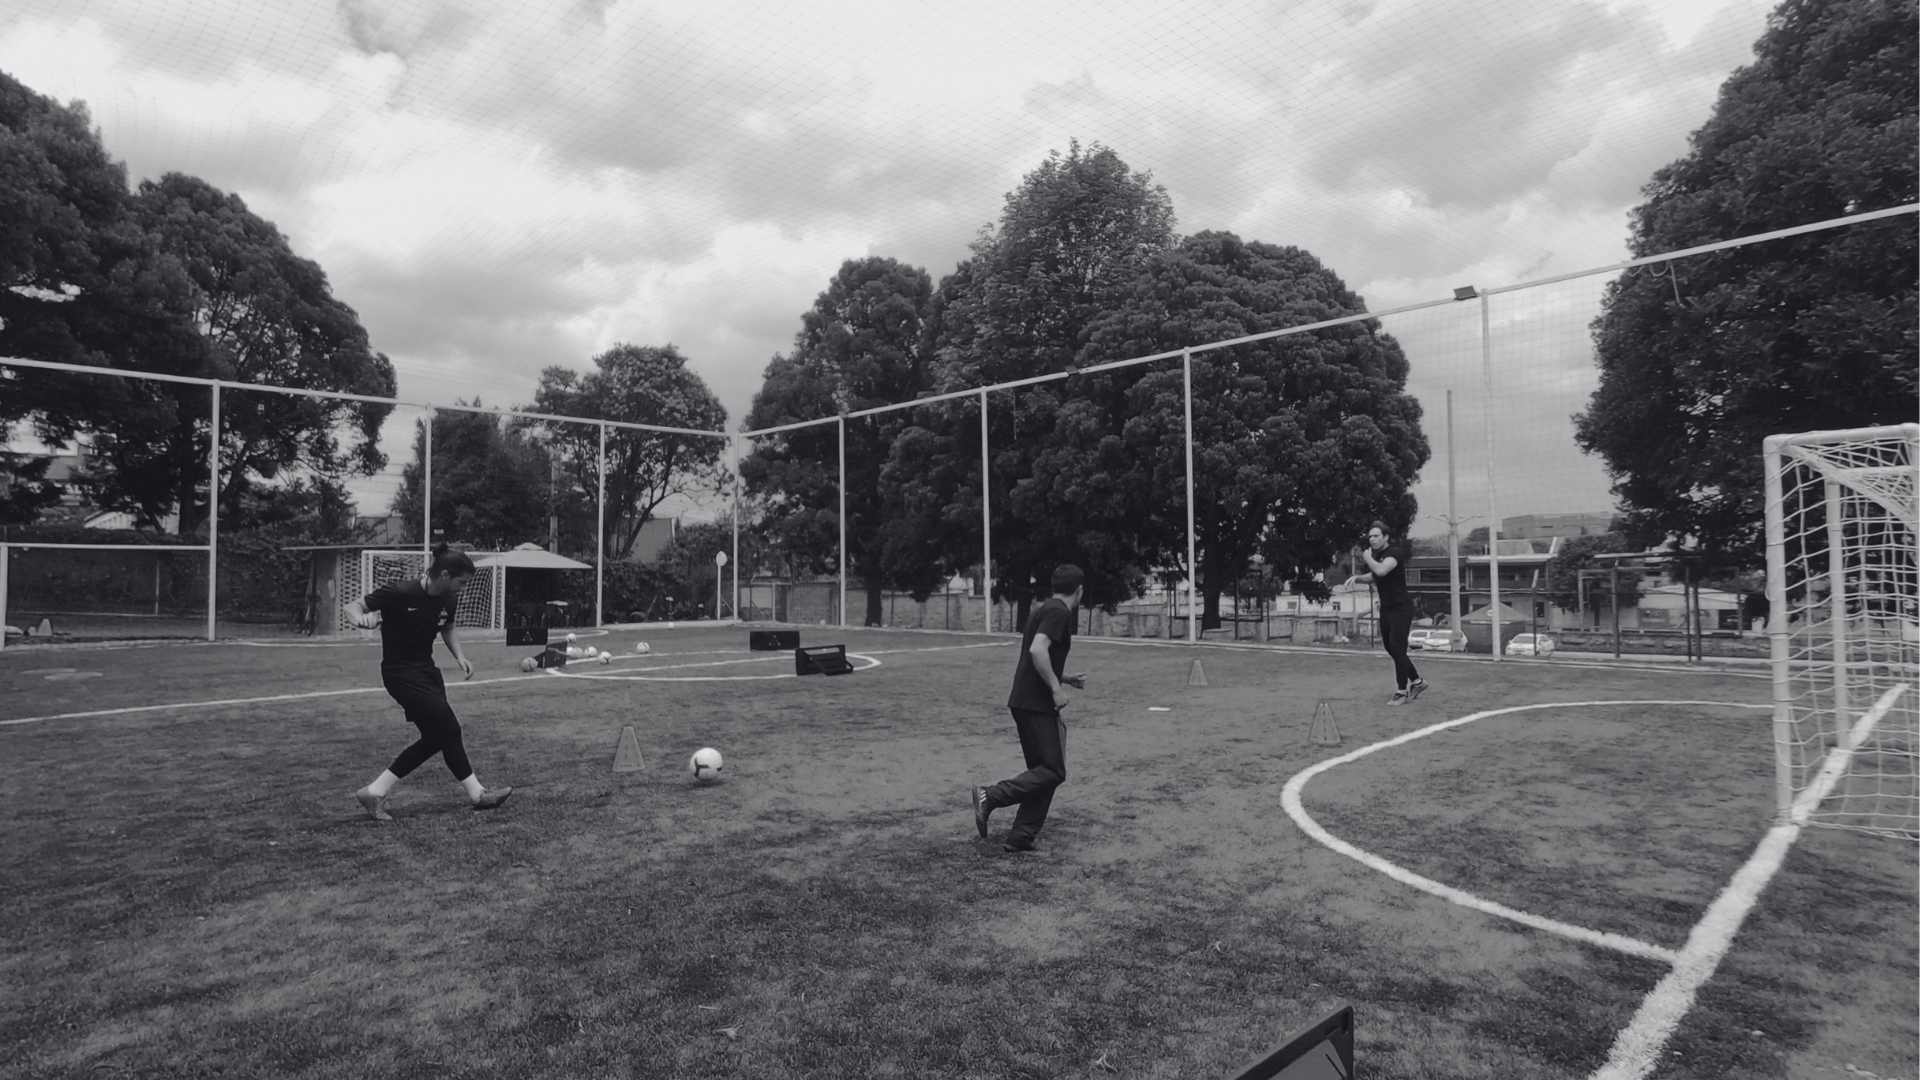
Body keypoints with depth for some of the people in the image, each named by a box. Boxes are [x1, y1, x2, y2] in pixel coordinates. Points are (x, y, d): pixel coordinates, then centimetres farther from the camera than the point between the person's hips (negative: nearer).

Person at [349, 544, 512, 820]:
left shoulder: (448, 600, -1)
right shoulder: (400, 593, -21)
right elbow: (353, 606, -14)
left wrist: (460, 656, -1)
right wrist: (361, 619, -37)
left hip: (426, 669, 8)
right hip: (400, 672, -8)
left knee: (435, 737, 7)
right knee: (449, 729, -8)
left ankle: (374, 792, 16)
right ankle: (476, 794, 4)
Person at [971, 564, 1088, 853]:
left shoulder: (1044, 609, 18)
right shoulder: (1058, 612, -12)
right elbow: (1037, 650, -26)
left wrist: (1066, 679, 26)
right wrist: (1056, 688, -19)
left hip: (1024, 702, 10)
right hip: (1037, 705, -10)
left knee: (1043, 770, 12)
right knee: (1053, 771, -5)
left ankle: (1021, 838, 12)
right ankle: (991, 797, -11)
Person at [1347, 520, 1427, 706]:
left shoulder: (1395, 552, -16)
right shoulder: (1376, 554, 9)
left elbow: (1381, 570, -34)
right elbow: (1374, 576, 26)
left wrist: (1367, 558, -16)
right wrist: (1357, 577, 6)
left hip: (1401, 608, -9)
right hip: (1385, 608, 9)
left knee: (1397, 649, -8)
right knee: (1390, 648, 12)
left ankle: (1401, 691, 2)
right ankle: (1417, 682, 28)